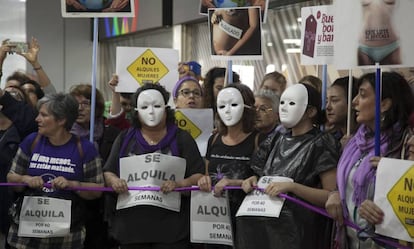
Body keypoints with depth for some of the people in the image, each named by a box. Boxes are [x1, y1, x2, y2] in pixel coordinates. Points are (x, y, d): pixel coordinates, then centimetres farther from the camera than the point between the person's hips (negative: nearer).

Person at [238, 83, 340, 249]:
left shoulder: (320, 144, -9)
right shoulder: (277, 141, 11)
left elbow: (333, 196, -15)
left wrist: (291, 187, -24)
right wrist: (253, 180, 0)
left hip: (299, 230, -6)